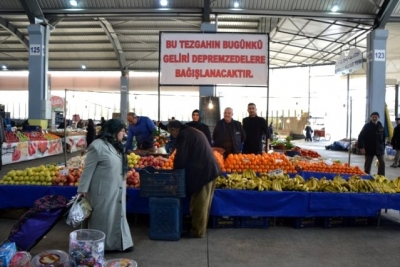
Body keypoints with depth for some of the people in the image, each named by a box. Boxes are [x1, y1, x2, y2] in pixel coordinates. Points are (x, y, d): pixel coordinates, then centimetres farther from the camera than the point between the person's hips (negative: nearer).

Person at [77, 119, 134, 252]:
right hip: (104, 191, -8)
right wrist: (83, 190, -12)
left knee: (118, 216, 15)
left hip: (117, 190, 8)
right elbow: (88, 170, -14)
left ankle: (121, 243, 27)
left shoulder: (116, 146, 10)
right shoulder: (98, 146, -16)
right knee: (103, 219, 6)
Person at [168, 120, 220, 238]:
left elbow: (180, 158, -13)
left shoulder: (183, 135, -11)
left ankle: (197, 231, 11)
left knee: (199, 204, 1)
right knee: (203, 203, 17)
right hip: (209, 169, 10)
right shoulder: (193, 132, 19)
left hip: (202, 172, -10)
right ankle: (200, 228, 28)